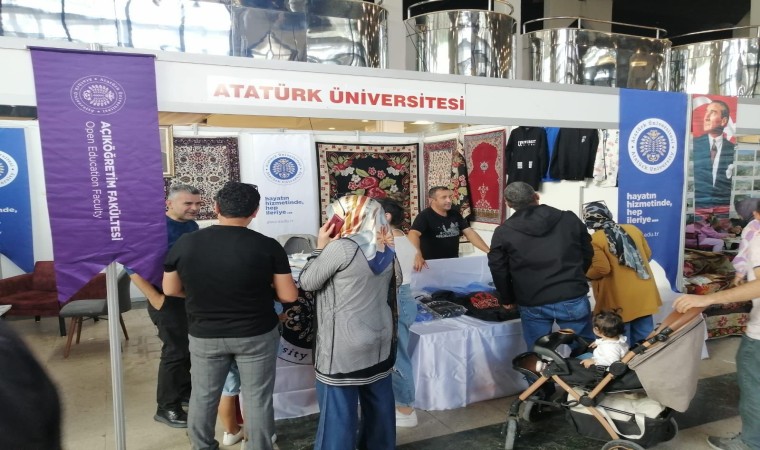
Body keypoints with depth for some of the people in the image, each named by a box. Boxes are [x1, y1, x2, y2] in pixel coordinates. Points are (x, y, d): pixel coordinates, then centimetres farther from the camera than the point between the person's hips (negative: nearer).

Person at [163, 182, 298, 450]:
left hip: (204, 335, 3)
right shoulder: (268, 246, -15)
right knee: (257, 399, 12)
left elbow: (170, 290, 2)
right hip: (257, 335, -2)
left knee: (203, 396, 21)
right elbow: (288, 296, -11)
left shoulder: (185, 244, -9)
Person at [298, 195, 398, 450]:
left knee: (338, 409, 6)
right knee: (379, 402, 20)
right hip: (380, 340, 8)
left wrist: (320, 246, -3)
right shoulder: (386, 249, 3)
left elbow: (306, 283, -10)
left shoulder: (341, 247, -19)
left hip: (345, 345, -7)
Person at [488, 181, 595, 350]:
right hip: (573, 299, 1)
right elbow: (588, 254, 14)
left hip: (533, 304, -1)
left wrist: (508, 299, 19)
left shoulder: (503, 232, 0)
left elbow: (498, 271, 3)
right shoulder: (569, 219, 5)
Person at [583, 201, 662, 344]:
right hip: (644, 295, 6)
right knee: (644, 340, 17)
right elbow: (648, 254, 15)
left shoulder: (594, 240, -14)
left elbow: (602, 269, -21)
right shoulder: (632, 229, 6)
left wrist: (585, 274, -3)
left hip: (619, 301, -6)